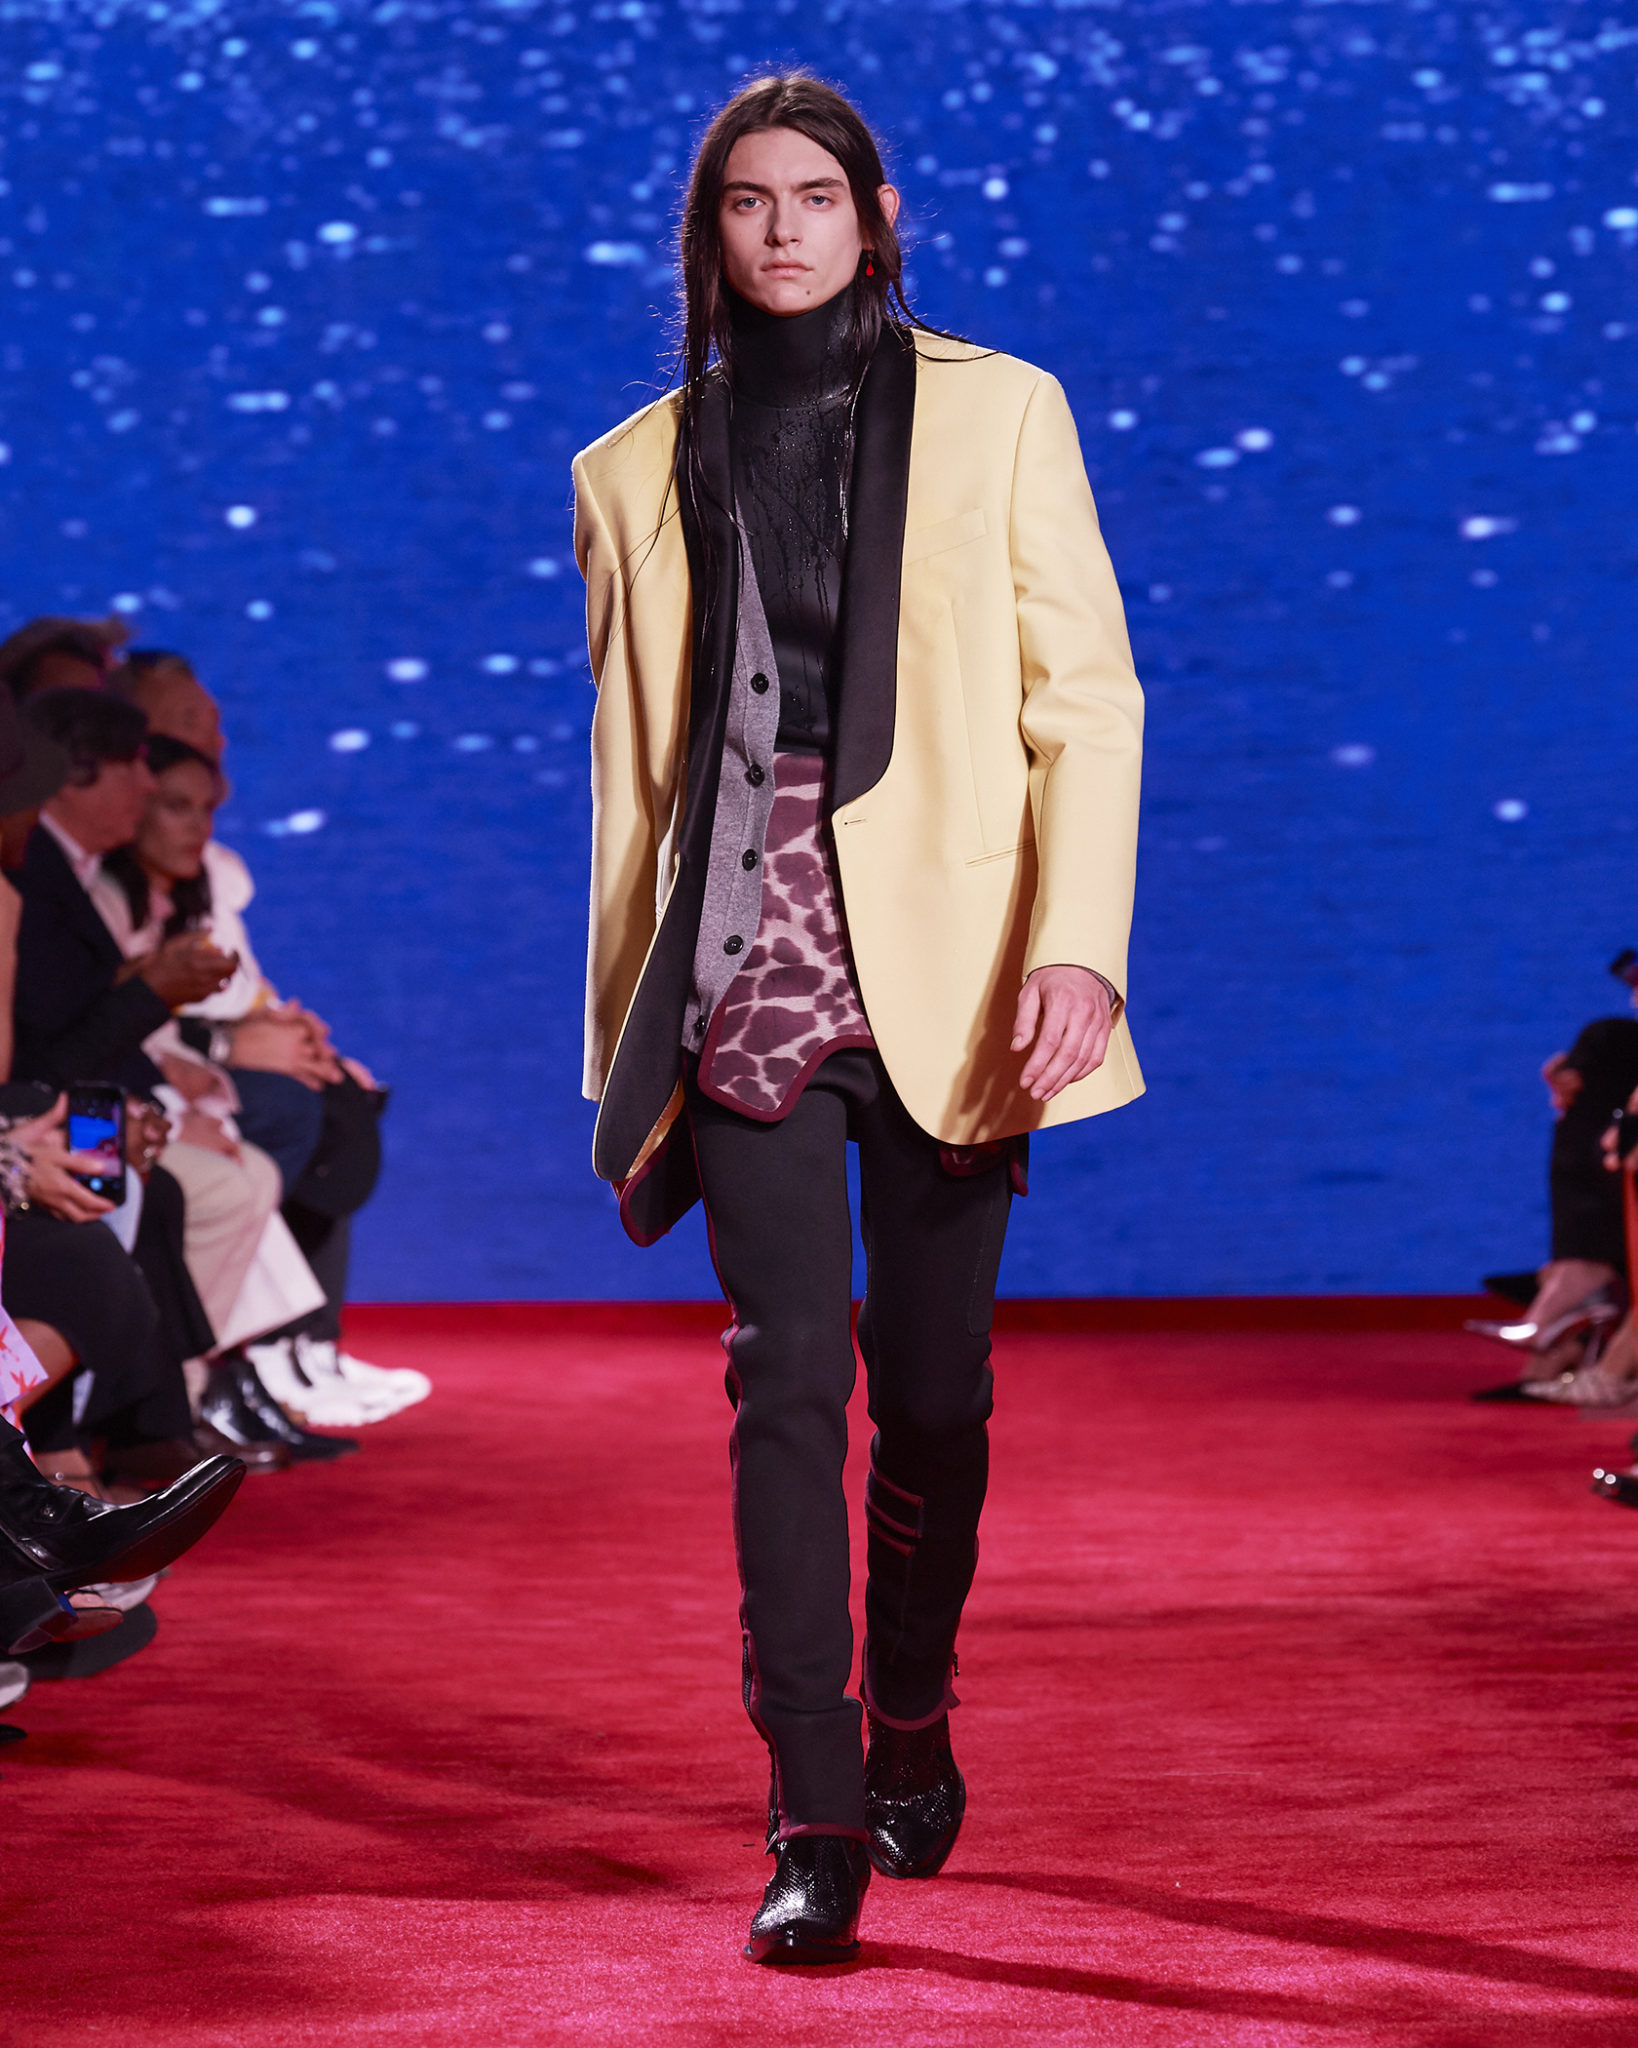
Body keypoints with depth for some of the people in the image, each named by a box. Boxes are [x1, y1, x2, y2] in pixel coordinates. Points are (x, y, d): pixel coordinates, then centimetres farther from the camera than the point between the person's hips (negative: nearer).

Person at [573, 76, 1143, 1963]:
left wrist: (1077, 941, -13)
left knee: (931, 1381, 5)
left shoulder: (995, 413, 7)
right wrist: (621, 1046, 13)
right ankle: (815, 1823, -8)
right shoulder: (639, 470, 14)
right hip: (748, 961, 1)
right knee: (786, 1377, -9)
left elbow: (1087, 698, 1)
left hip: (939, 960, -1)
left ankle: (912, 1736, 28)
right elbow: (633, 768, 16)